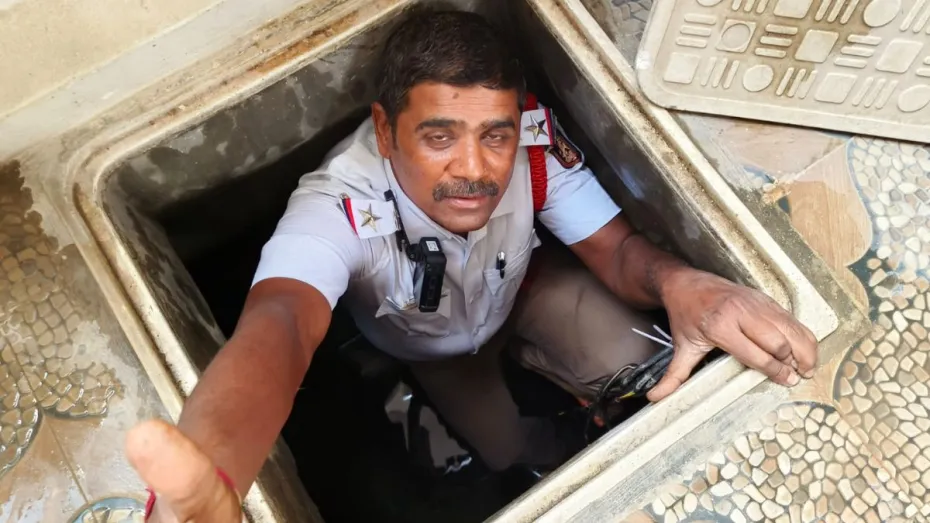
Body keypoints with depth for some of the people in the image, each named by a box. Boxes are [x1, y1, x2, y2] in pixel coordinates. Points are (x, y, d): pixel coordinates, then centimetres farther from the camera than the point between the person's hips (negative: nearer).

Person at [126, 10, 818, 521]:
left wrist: (677, 281, -52)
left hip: (521, 290, 1)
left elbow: (614, 246, -26)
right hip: (432, 347, 0)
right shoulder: (339, 207, -44)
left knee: (637, 373, -18)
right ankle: (546, 439, 36)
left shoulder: (532, 138, -35)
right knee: (506, 452, -1)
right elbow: (280, 321, -63)